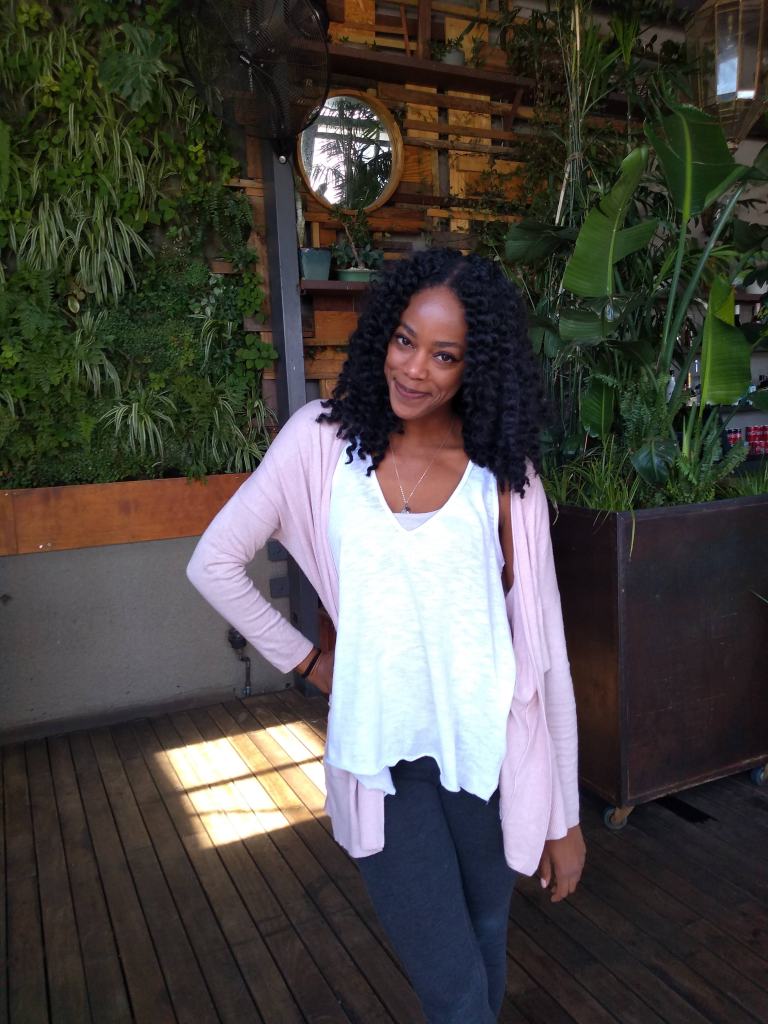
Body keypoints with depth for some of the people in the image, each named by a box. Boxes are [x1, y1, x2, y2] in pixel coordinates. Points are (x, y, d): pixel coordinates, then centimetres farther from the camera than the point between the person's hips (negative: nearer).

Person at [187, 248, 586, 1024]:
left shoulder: (504, 475, -7)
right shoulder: (324, 439, -7)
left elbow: (543, 646, -4)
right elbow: (214, 563, 0)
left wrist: (565, 816, 0)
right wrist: (306, 661, 1)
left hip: (490, 749, 1)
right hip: (380, 755, -1)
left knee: (485, 939, 22)